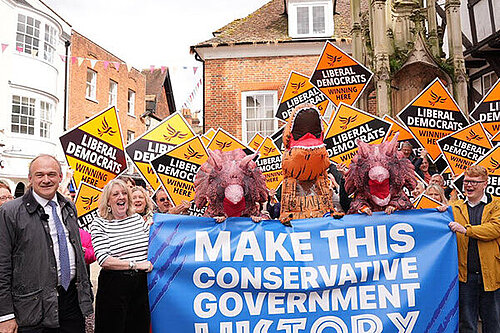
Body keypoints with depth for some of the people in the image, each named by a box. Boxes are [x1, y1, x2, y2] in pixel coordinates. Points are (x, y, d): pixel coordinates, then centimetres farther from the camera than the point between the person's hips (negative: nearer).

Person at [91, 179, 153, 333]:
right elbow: (104, 260, -15)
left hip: (141, 284, 4)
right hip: (114, 287, -4)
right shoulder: (99, 224, -5)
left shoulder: (137, 218, 8)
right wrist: (135, 264, -17)